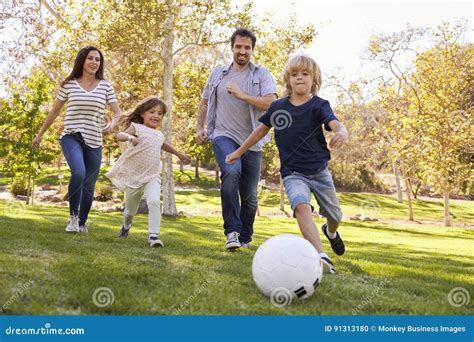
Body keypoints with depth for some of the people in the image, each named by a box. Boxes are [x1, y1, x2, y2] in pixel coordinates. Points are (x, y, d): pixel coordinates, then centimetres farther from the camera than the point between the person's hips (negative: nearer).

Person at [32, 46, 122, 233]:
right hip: (71, 137, -2)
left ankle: (82, 223, 27)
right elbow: (54, 111, 11)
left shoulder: (105, 86, 4)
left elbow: (118, 113, 4)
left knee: (89, 187, 6)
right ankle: (73, 216, -10)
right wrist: (40, 134, 17)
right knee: (78, 172, -29)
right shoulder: (68, 85, 1)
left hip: (94, 142, 2)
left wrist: (111, 124, -20)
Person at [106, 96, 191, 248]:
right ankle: (126, 225, 50)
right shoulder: (137, 127, -8)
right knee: (130, 210, 16)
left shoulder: (159, 135, 10)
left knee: (154, 202, -26)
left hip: (152, 177, 3)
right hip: (133, 177, -3)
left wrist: (179, 154, 43)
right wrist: (129, 137, -48)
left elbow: (163, 145, 35)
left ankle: (153, 236, -26)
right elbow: (119, 135, -27)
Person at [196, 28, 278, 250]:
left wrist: (242, 95, -19)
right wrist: (199, 128, 12)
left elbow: (271, 103, -11)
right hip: (224, 135, 0)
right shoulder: (217, 74, 13)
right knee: (232, 172, -31)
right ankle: (232, 231, -26)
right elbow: (205, 102, 24)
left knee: (250, 195, 5)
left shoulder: (262, 75, 3)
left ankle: (245, 238, 26)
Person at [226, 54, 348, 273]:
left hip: (319, 171, 0)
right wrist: (239, 152, 22)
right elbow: (262, 130, 16)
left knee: (335, 217, 14)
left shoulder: (319, 105, -7)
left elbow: (337, 125, -26)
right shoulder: (278, 107, 1)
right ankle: (321, 257, -43)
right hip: (293, 173, 0)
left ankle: (330, 232, 53)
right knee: (301, 206, -30)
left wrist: (341, 134, -50)